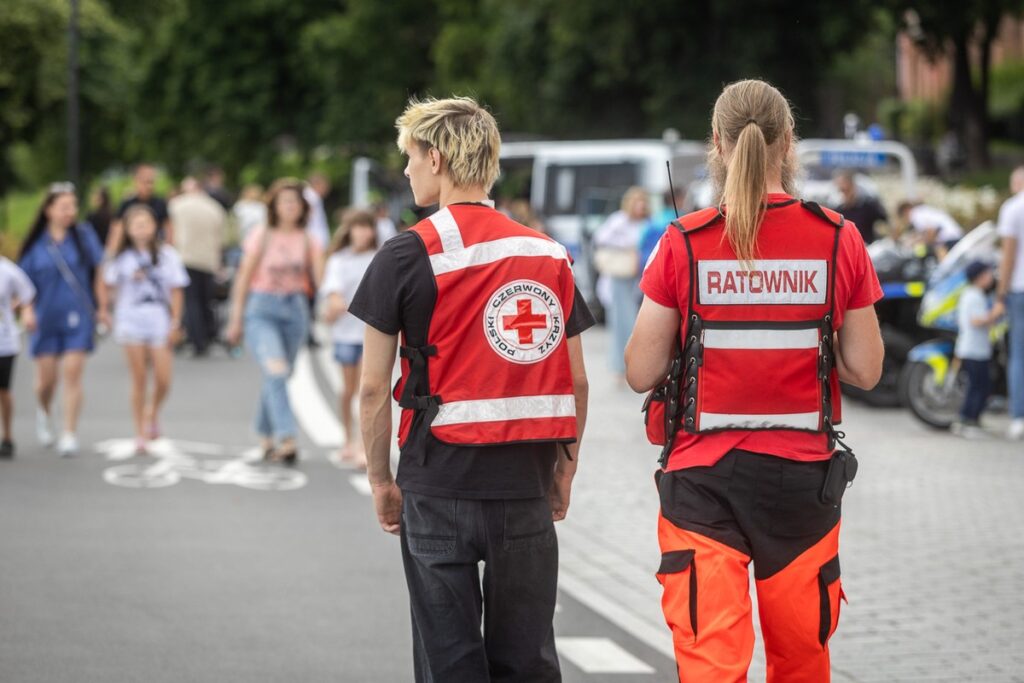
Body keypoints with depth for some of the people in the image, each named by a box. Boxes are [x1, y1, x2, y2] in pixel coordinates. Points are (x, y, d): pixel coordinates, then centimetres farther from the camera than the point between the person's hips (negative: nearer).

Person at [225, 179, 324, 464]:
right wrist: (236, 319, 2)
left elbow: (320, 279, -1)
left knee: (279, 376, 10)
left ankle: (265, 438, 27)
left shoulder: (308, 241, 6)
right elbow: (244, 278, 3)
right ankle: (286, 437, -27)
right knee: (275, 371, -20)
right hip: (262, 310, -3)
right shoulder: (261, 237, 0)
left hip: (295, 311, 3)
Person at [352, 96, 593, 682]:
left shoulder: (409, 255, -6)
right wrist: (564, 469, 17)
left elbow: (374, 387, -6)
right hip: (526, 487, 3)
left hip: (440, 484, -3)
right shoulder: (550, 254, 6)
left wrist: (382, 480, 4)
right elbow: (576, 381, 8)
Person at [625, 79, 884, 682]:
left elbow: (641, 373, -5)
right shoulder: (840, 240, -4)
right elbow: (866, 371, 0)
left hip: (704, 474, -2)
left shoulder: (685, 244, -8)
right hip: (804, 474, 2)